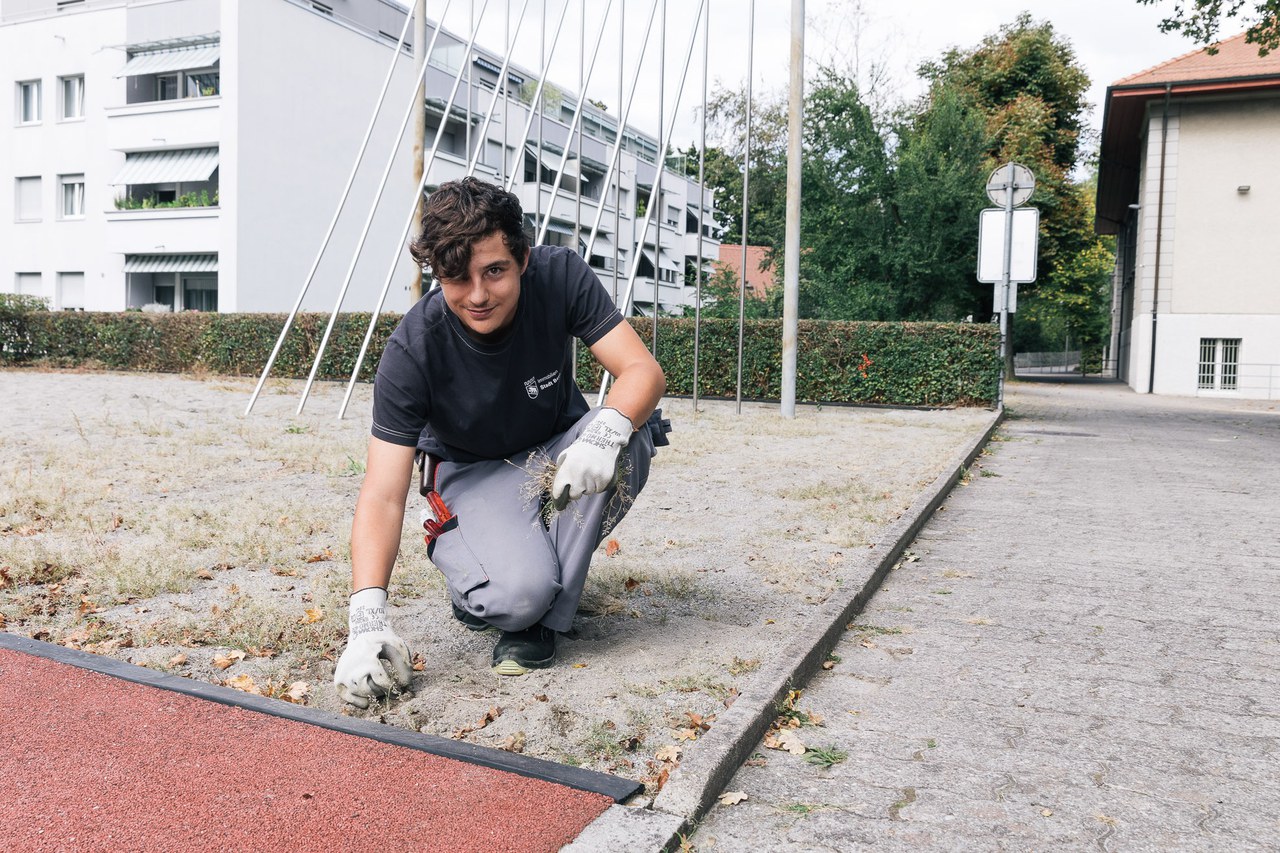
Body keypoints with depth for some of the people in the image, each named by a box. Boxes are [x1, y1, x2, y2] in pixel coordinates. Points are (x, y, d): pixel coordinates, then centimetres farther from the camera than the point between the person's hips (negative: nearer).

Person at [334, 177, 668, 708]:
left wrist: (606, 430, -48)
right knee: (518, 592, -33)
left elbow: (643, 370, -25)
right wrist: (367, 619, -39)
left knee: (632, 434, -31)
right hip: (474, 473, -3)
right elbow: (383, 494, -28)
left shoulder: (561, 277, -22)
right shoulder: (412, 351, -26)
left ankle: (541, 621, -17)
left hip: (558, 454, 4)